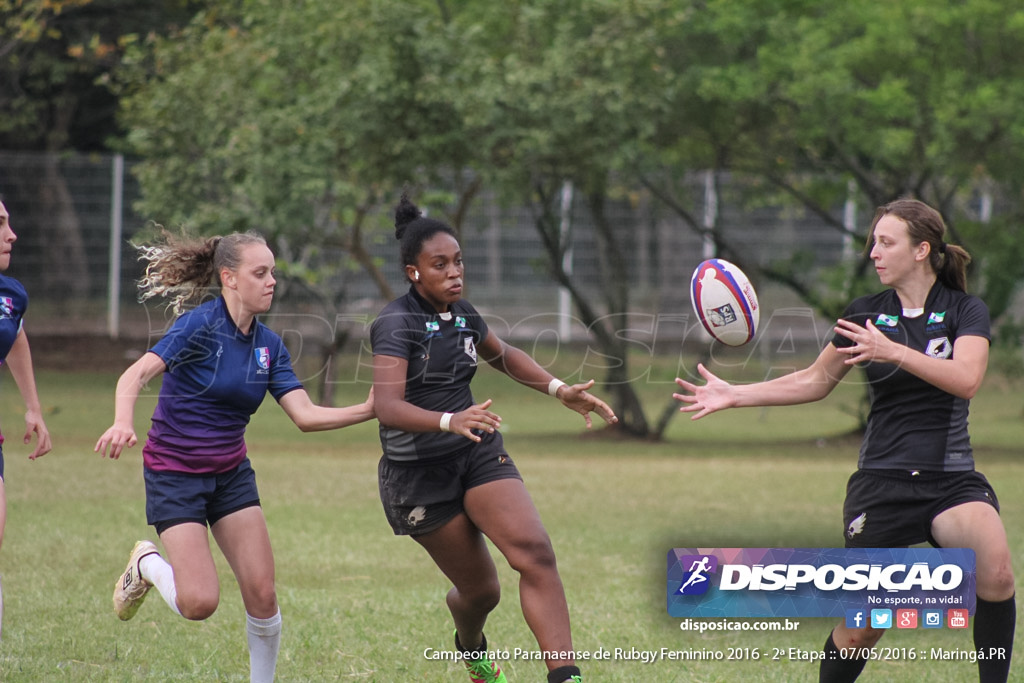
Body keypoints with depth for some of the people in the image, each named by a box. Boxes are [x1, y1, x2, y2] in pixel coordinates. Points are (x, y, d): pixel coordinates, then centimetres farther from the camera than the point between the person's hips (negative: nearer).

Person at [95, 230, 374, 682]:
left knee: (262, 594, -4)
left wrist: (367, 410, -19)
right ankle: (147, 564, 18)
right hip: (174, 472, -6)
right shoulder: (202, 326, -17)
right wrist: (122, 423, -48)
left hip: (231, 474, 6)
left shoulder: (269, 346, 2)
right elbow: (136, 375, -29)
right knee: (199, 603, -14)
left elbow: (305, 415, -5)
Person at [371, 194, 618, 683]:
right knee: (481, 589, 4)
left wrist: (559, 390, 14)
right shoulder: (396, 324, -17)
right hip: (419, 472, -5)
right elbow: (388, 407, -31)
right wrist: (450, 420, -48)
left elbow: (503, 356, 27)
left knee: (535, 553, -19)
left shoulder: (462, 313, 4)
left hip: (478, 452, 5)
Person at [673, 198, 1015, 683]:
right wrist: (734, 395, 12)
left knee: (996, 570, -32)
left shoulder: (966, 311, -1)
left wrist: (895, 352, -29)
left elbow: (966, 379, -19)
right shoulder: (865, 315, 8)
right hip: (882, 479, 2)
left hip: (952, 478, -2)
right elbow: (816, 380, 18)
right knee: (860, 630, -3)